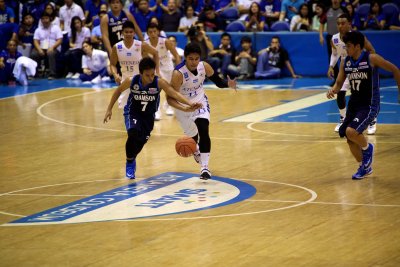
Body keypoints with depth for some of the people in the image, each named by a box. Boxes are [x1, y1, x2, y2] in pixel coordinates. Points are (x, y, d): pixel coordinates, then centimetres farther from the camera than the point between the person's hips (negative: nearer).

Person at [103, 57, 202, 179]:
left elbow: (175, 94, -33)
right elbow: (118, 91, -4)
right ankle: (130, 162, -4)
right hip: (132, 113, -2)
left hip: (148, 115, 2)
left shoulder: (159, 82, -25)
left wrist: (190, 103, -49)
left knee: (141, 141, 10)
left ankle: (132, 159, 44)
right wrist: (109, 109, -1)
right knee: (133, 134, -28)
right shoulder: (132, 81, -22)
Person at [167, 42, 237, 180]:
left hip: (200, 101, 2)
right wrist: (184, 108, -46)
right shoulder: (178, 73, -32)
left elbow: (217, 81, -2)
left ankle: (205, 167, -16)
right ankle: (196, 151, 54)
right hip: (183, 106, -2)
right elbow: (170, 98, -30)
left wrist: (228, 84, -24)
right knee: (192, 136, 16)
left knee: (204, 131, -19)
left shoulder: (204, 66, -18)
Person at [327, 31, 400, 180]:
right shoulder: (345, 62, 1)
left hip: (370, 105, -7)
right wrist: (333, 90, -16)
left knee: (351, 131, -25)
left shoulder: (372, 59, -15)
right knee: (350, 140, 7)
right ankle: (364, 167, 31)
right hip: (354, 104, 7)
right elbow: (339, 83, 8)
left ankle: (367, 148, 8)